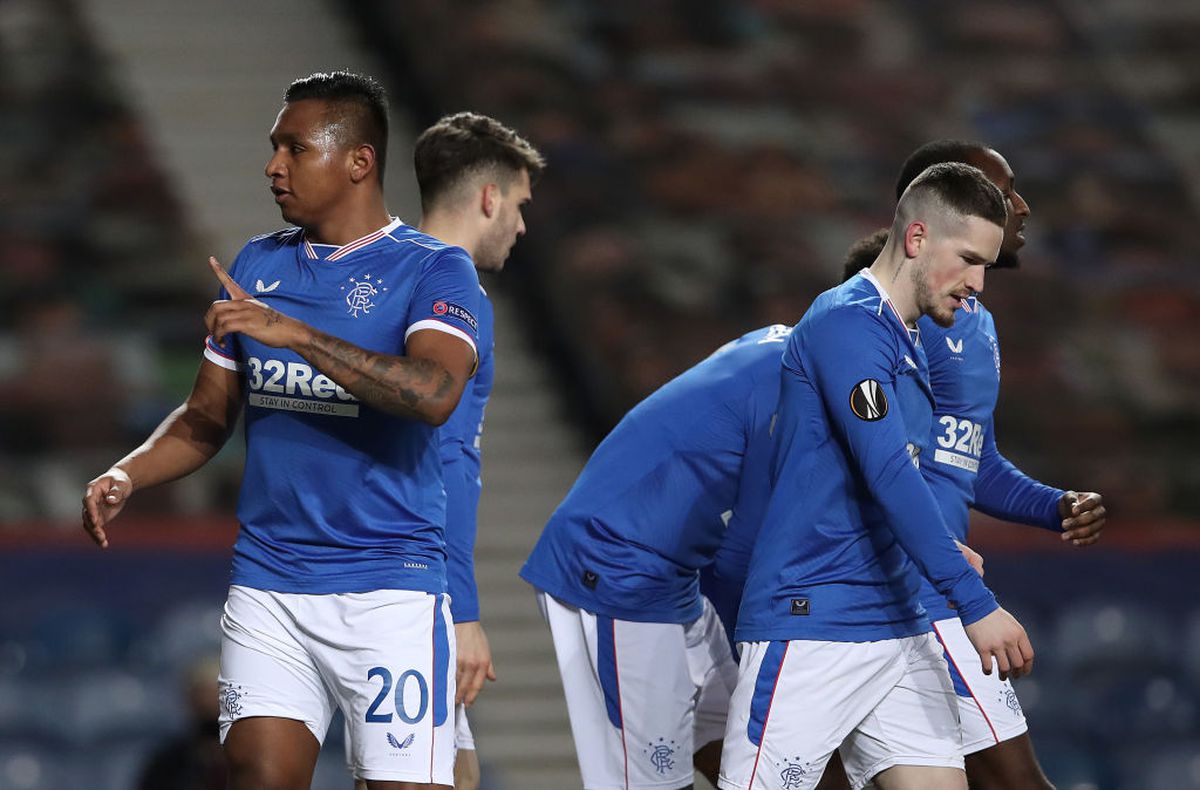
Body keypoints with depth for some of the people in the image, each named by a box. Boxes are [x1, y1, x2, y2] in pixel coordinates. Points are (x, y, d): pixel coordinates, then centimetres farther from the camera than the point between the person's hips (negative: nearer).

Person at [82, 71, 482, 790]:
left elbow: (434, 394, -25)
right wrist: (129, 476, 1)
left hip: (389, 588, -5)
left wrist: (295, 333, -27)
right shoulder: (258, 265, 13)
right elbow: (208, 417, 20)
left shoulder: (434, 270, -5)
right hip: (267, 586, 5)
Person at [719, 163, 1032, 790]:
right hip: (810, 627, -9)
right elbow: (890, 475, -22)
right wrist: (974, 602, -25)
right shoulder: (849, 322, -13)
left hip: (898, 630, 9)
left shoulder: (906, 344, 17)